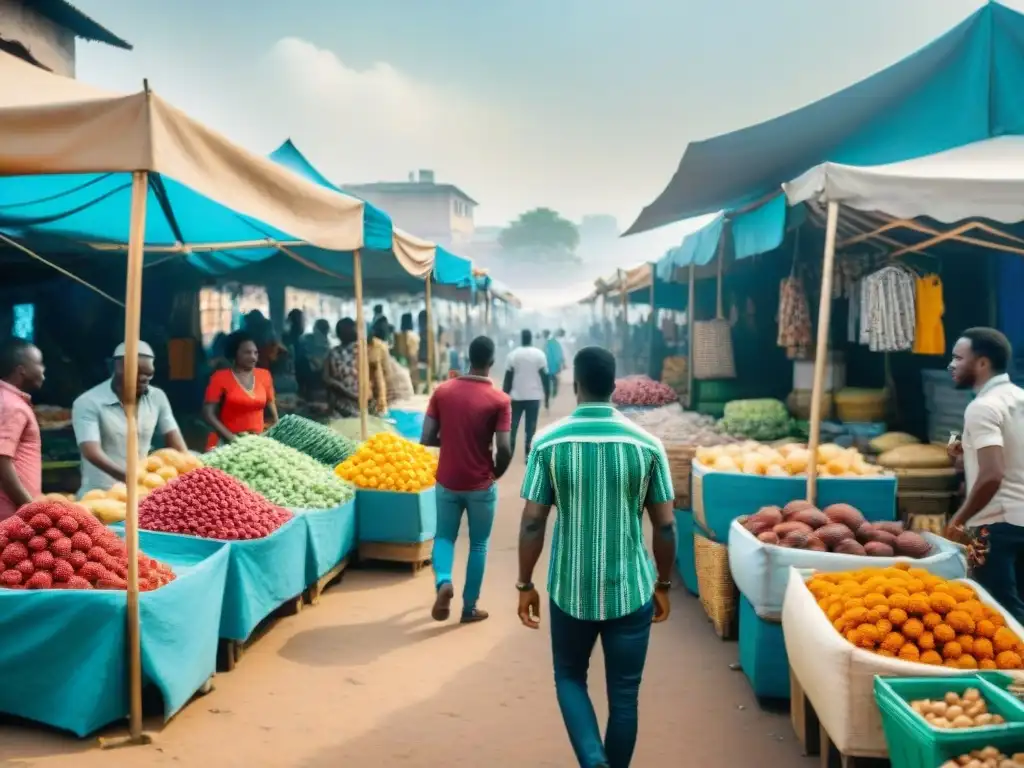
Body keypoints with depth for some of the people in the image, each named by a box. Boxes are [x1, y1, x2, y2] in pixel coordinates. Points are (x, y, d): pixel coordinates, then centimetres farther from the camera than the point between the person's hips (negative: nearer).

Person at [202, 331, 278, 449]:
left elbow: (272, 413, 15)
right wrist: (230, 436, -15)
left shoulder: (264, 375, 7)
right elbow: (208, 414, -6)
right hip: (227, 442, -3)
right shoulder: (220, 378, -3)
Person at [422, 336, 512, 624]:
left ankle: (443, 582, -7)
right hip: (481, 485, -2)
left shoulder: (442, 391, -5)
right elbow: (504, 449, -17)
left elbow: (427, 439, -5)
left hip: (447, 482, 2)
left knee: (444, 536, 19)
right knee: (478, 545, 14)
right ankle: (470, 607, 21)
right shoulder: (499, 400, -13)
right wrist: (496, 473, 3)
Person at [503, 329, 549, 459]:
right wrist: (546, 397, 4)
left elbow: (508, 377, -1)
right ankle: (528, 454, 2)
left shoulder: (513, 354, -1)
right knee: (530, 427, 4)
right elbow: (545, 376, -3)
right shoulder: (539, 354, -3)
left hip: (516, 396, 1)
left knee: (512, 425, 12)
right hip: (534, 396, -1)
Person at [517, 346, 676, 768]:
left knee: (570, 678, 21)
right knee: (623, 695, 14)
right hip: (631, 590, 0)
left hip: (570, 590, 0)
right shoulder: (646, 444, -6)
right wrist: (663, 585, 10)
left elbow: (532, 523, -8)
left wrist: (525, 584, 4)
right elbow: (665, 526, -3)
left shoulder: (549, 443, -8)